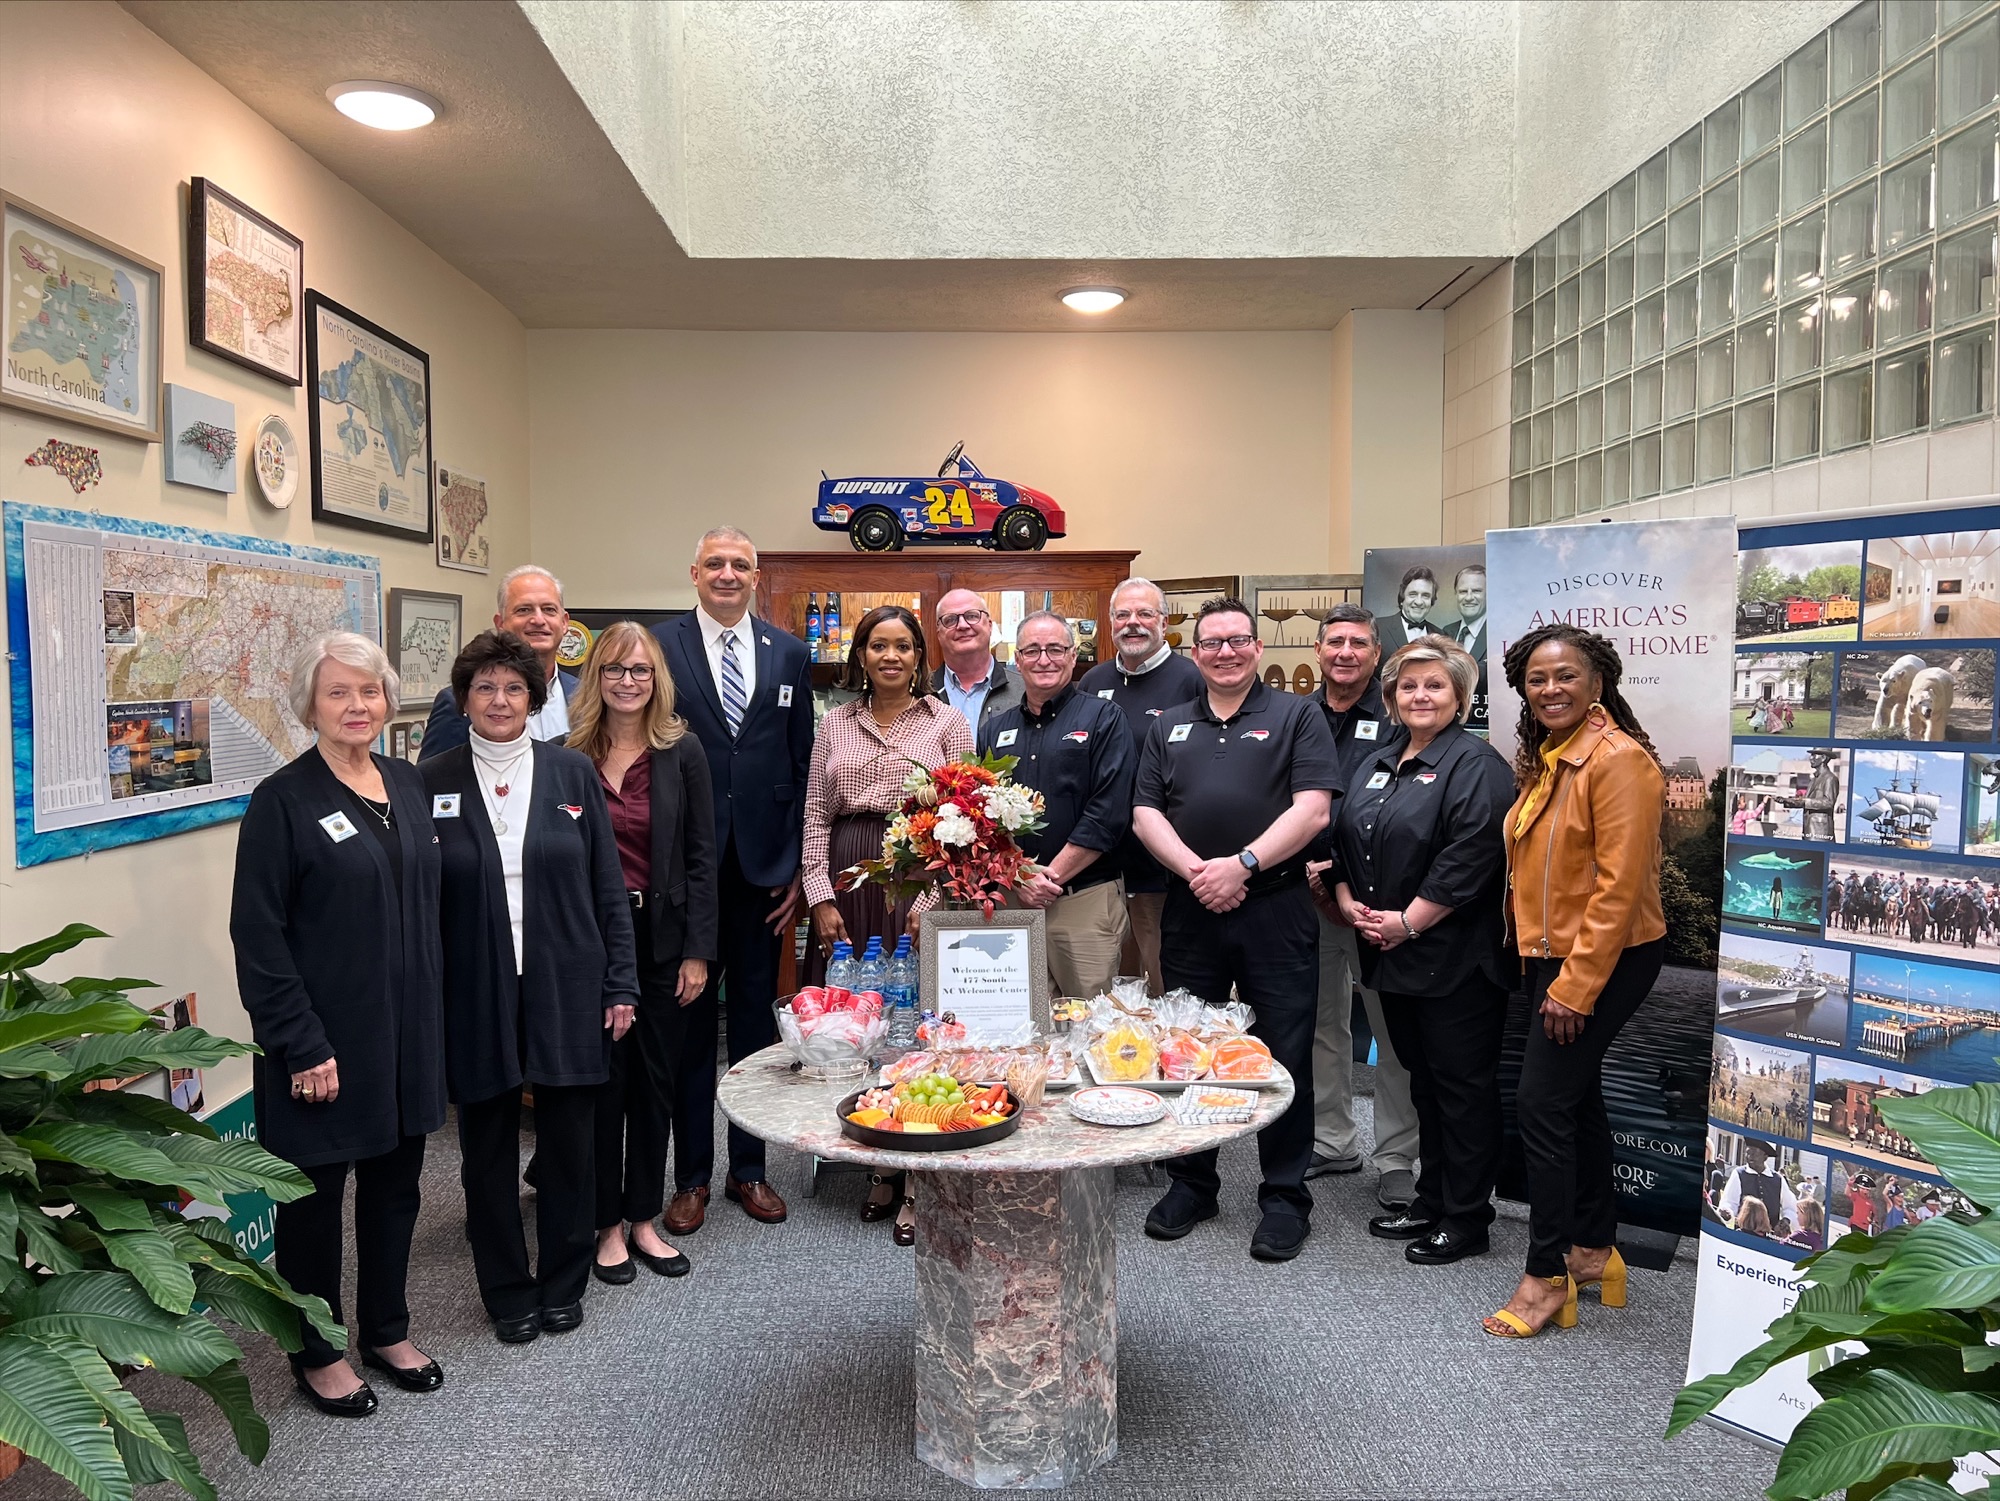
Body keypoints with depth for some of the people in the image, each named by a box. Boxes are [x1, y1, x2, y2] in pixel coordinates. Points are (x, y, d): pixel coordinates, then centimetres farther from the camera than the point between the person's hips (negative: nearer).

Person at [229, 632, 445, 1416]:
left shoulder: (407, 784, 6)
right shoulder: (283, 800, -12)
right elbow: (258, 935, -13)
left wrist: (430, 1014, 9)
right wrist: (301, 1045, -16)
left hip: (407, 1027, 6)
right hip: (324, 1039, -5)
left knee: (395, 1182, 17)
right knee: (315, 1194, 11)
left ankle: (386, 1330, 36)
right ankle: (316, 1353, 30)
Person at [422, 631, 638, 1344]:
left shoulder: (571, 771, 1)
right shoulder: (433, 782, 0)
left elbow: (608, 885, 2)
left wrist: (620, 984, -1)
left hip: (567, 990, 0)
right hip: (475, 995, 0)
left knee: (568, 1143, 10)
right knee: (488, 1149, 11)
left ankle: (563, 1284, 30)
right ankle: (508, 1292, 30)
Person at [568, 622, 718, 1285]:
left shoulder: (682, 751, -1)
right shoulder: (571, 753, 0)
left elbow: (701, 856, -1)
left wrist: (697, 951, -5)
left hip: (661, 936, 1)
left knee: (655, 1079, 10)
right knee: (603, 1078, 6)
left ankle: (643, 1218, 25)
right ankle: (608, 1224, 22)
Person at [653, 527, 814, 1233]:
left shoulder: (789, 653, 5)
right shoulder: (659, 646, -2)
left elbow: (803, 764, 5)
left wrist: (797, 865, 1)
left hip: (763, 863, 2)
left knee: (756, 1014, 12)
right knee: (689, 1017, 9)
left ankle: (749, 1168, 27)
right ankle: (691, 1175, 23)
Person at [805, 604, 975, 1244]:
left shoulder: (947, 721, 5)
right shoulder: (835, 723, 12)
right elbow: (816, 815, 9)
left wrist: (931, 899, -9)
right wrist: (821, 897, -1)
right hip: (847, 879, 3)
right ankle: (880, 1170, 17)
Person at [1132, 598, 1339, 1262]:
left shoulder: (1297, 716, 2)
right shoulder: (1170, 727, 14)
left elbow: (1312, 809, -8)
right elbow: (1145, 813, 7)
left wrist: (1242, 864, -17)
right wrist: (1194, 870, -10)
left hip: (1276, 912, -4)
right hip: (1189, 911, 4)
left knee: (1283, 1057, 2)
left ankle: (1285, 1195, 16)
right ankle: (1191, 1182, 27)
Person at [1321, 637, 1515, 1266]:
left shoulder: (1476, 764, -11)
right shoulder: (1375, 766, 14)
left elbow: (1470, 858, -20)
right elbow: (1344, 840, 17)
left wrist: (1407, 922, -18)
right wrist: (1349, 903, 1)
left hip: (1455, 959, -8)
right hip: (1392, 955, 8)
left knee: (1463, 1084, 2)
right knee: (1422, 1078, 17)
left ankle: (1466, 1219, 14)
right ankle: (1431, 1202, 30)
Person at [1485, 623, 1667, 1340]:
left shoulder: (1619, 758, -18)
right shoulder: (1545, 760, 11)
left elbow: (1618, 887, -21)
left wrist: (1575, 985, -20)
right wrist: (1538, 965, 13)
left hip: (1605, 961, -9)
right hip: (1550, 958, 9)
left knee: (1541, 1103, -8)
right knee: (1577, 1098, 17)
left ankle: (1546, 1277, 5)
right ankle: (1595, 1249, 32)